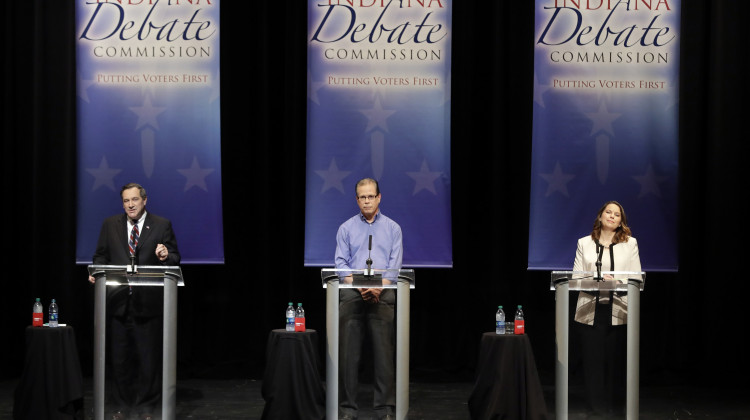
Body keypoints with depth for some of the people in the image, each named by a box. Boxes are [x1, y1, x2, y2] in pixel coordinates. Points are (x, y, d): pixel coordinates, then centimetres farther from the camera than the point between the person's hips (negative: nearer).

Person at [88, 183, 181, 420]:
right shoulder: (110, 225, 10)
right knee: (120, 357, 8)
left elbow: (175, 258, 1)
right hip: (118, 302, 2)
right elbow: (101, 256, 12)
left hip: (148, 302, -2)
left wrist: (167, 255, -21)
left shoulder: (162, 226, 3)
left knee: (149, 358, 3)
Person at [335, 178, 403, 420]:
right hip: (352, 294, 0)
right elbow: (340, 263, 3)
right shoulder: (346, 228, 11)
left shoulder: (392, 228, 11)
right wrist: (359, 286, -12)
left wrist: (378, 287, -13)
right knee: (348, 352, -3)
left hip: (382, 294, 0)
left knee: (384, 352, -4)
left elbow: (395, 265, 3)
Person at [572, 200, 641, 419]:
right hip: (590, 310, 0)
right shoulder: (584, 243, 14)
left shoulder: (630, 243, 13)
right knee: (592, 360, -2)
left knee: (615, 360, -2)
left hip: (618, 311, 0)